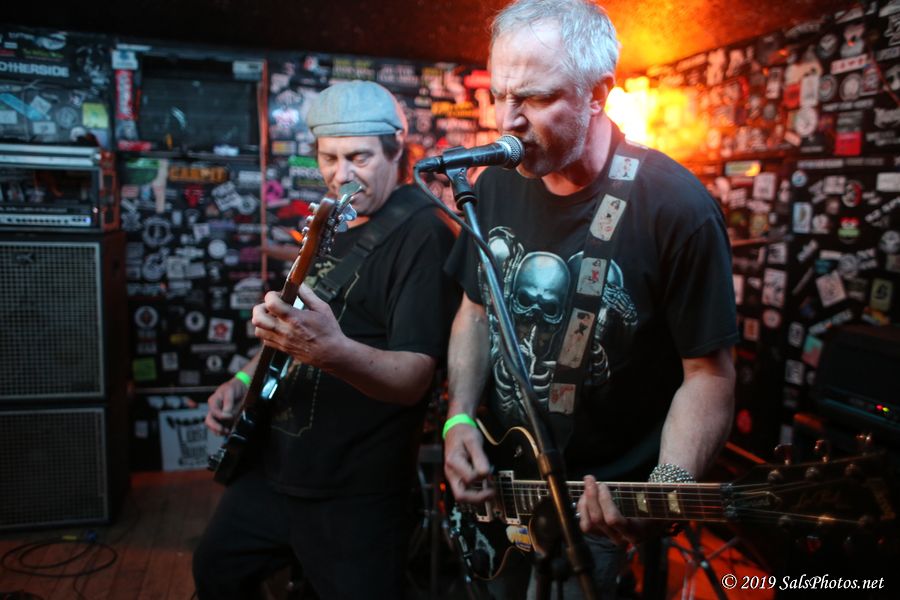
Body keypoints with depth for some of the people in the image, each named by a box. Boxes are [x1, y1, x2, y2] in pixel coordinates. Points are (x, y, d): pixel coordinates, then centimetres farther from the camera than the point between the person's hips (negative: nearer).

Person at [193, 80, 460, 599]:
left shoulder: (423, 233, -18)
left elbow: (413, 379, -27)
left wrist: (333, 350, -44)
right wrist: (247, 378, 6)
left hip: (357, 494, -8)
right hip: (273, 464, 9)